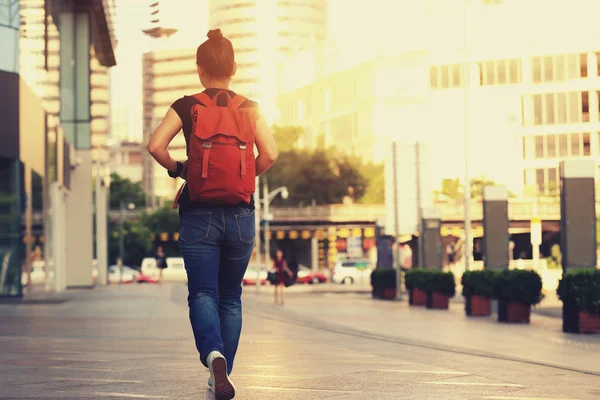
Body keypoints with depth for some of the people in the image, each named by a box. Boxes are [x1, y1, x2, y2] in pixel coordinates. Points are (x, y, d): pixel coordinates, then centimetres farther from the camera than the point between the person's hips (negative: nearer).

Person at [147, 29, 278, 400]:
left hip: (199, 214, -2)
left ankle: (213, 355, -28)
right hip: (240, 215, 2)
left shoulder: (187, 107, 0)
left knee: (203, 293, -1)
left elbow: (156, 145, -12)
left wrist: (177, 169, 6)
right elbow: (270, 153, -8)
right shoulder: (249, 108, 3)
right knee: (231, 297, 14)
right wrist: (248, 176, 10)